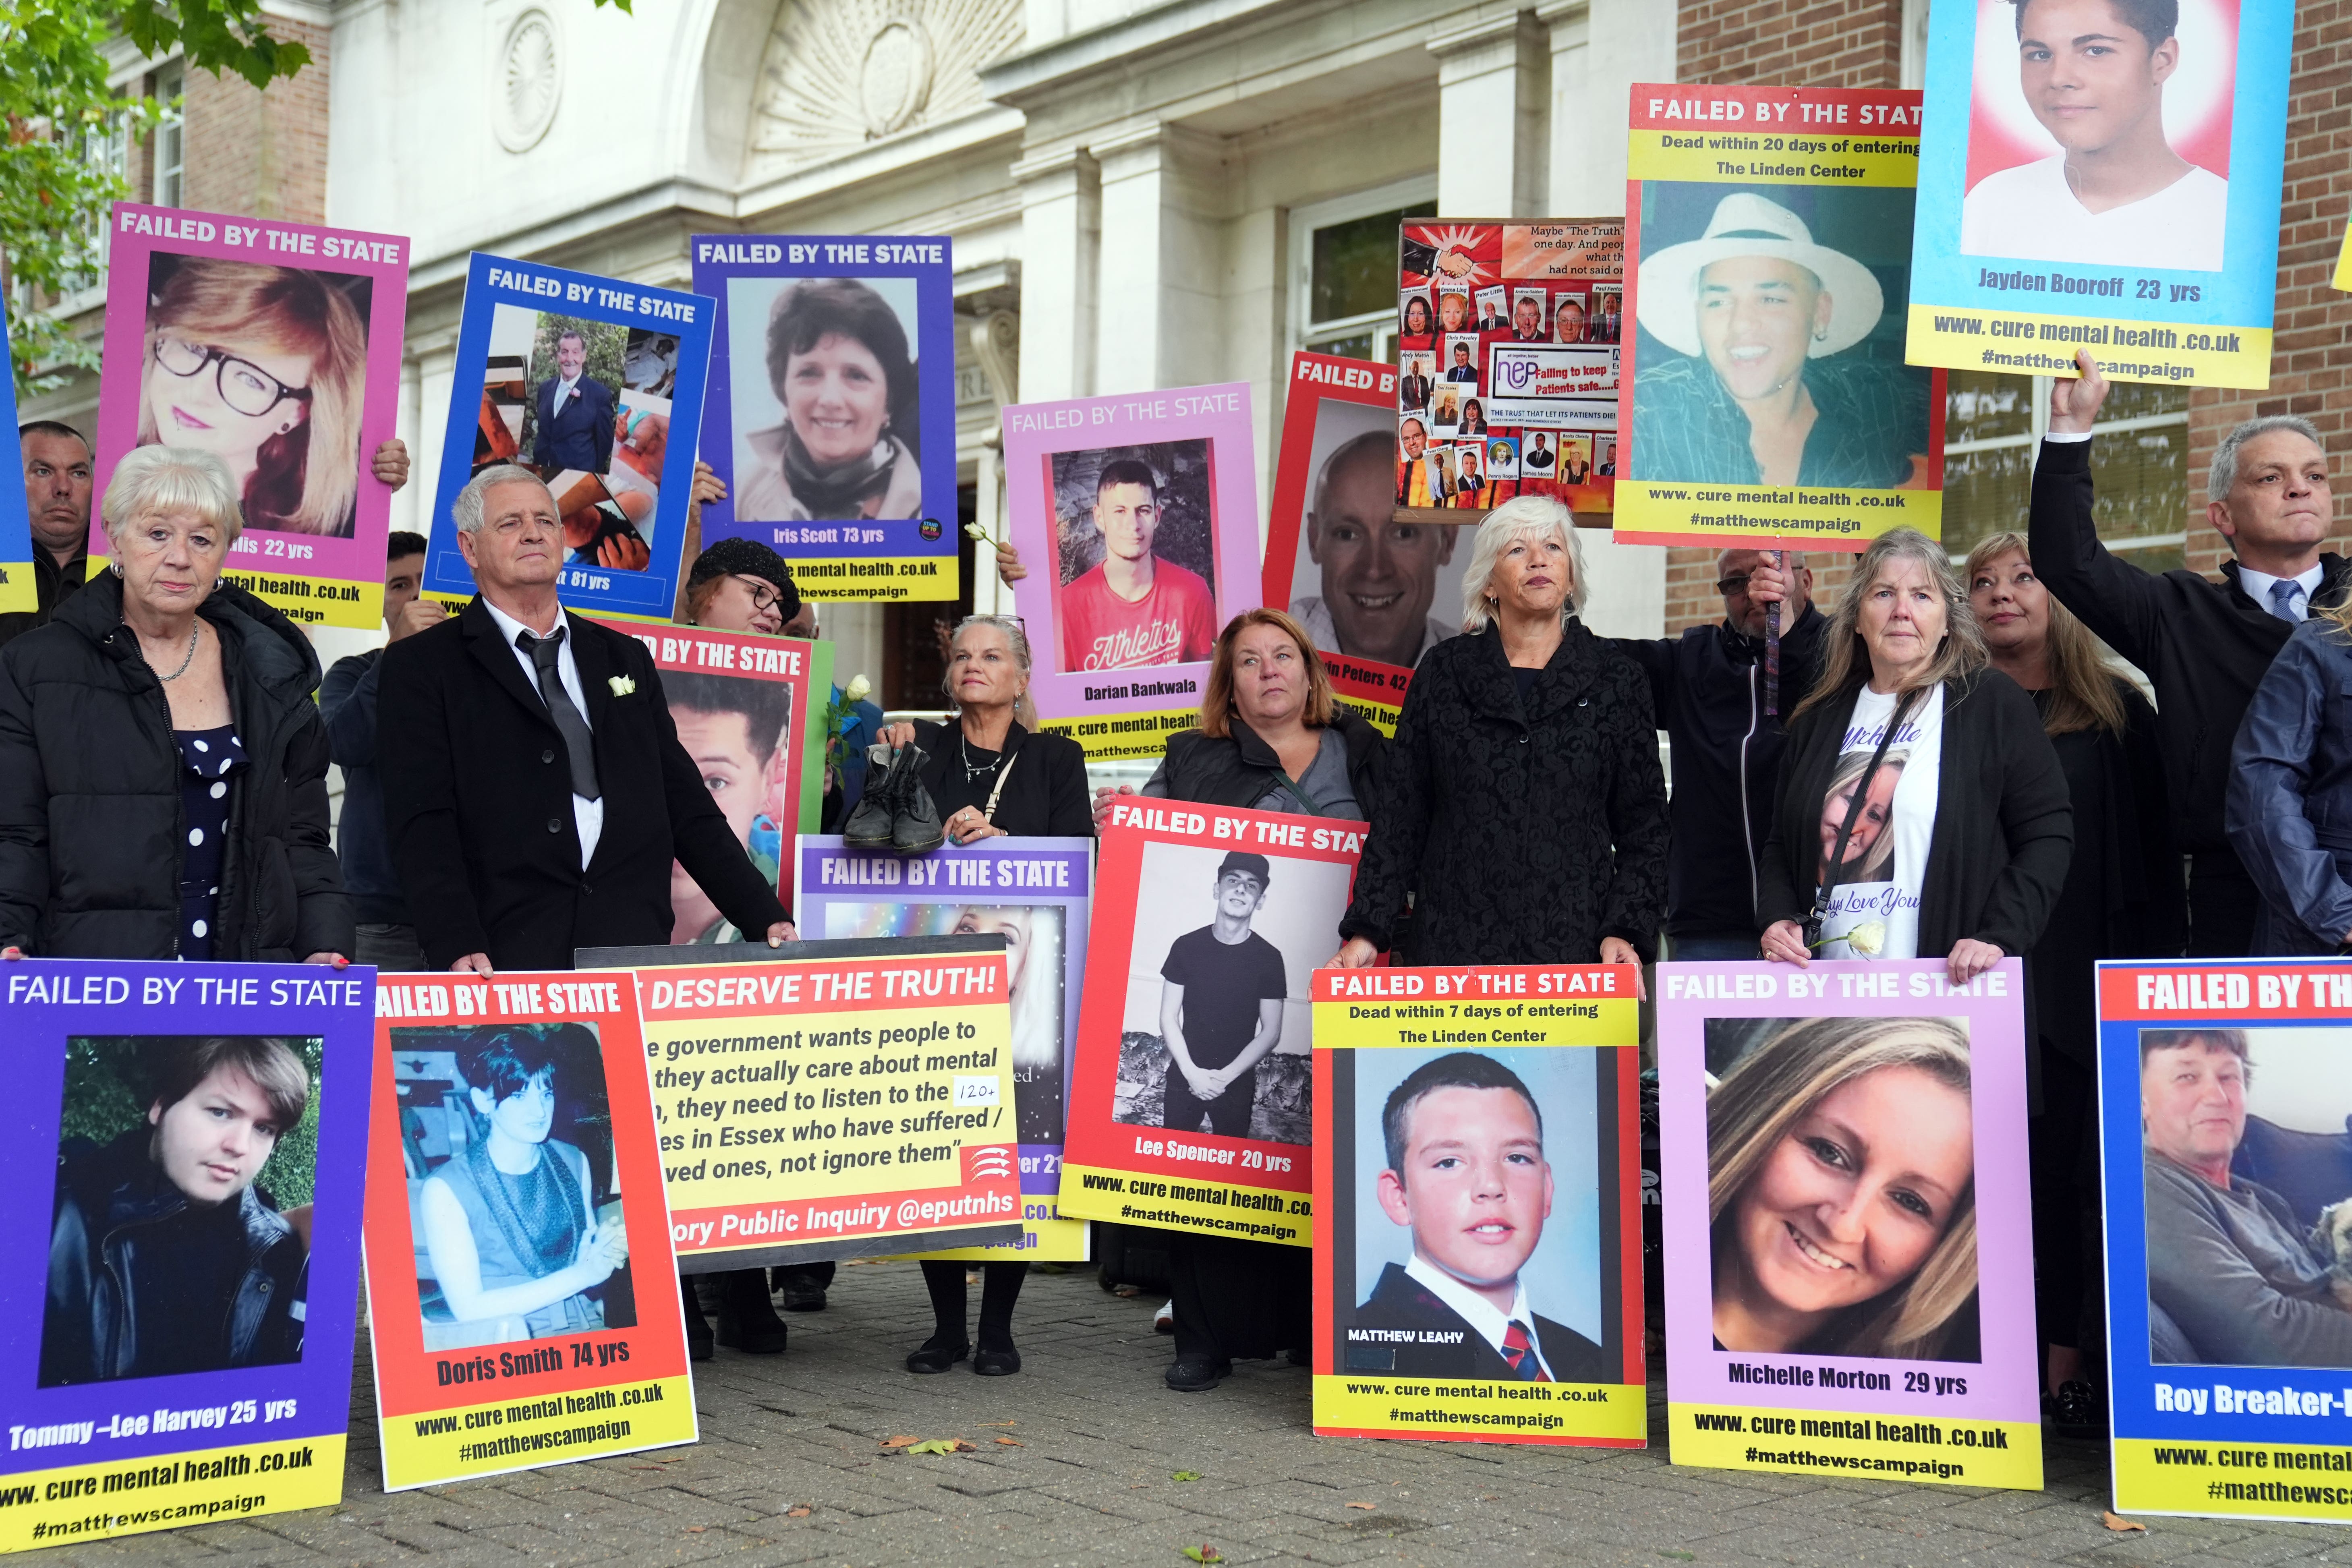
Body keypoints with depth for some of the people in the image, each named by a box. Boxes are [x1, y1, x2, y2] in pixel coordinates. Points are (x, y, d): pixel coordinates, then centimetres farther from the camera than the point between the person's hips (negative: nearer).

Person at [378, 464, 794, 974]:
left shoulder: (626, 659, 20)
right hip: (503, 960, -3)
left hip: (636, 953, 3)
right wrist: (458, 949, -20)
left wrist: (767, 921, 7)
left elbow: (687, 808, 18)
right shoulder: (420, 668, 6)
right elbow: (423, 828, -4)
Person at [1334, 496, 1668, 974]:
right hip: (1451, 948, 0)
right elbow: (1400, 813, 9)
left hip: (1577, 952, 0)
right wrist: (1366, 930, 0)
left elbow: (1643, 825, 8)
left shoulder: (1616, 680, 8)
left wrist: (1624, 932, -6)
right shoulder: (1443, 672, 9)